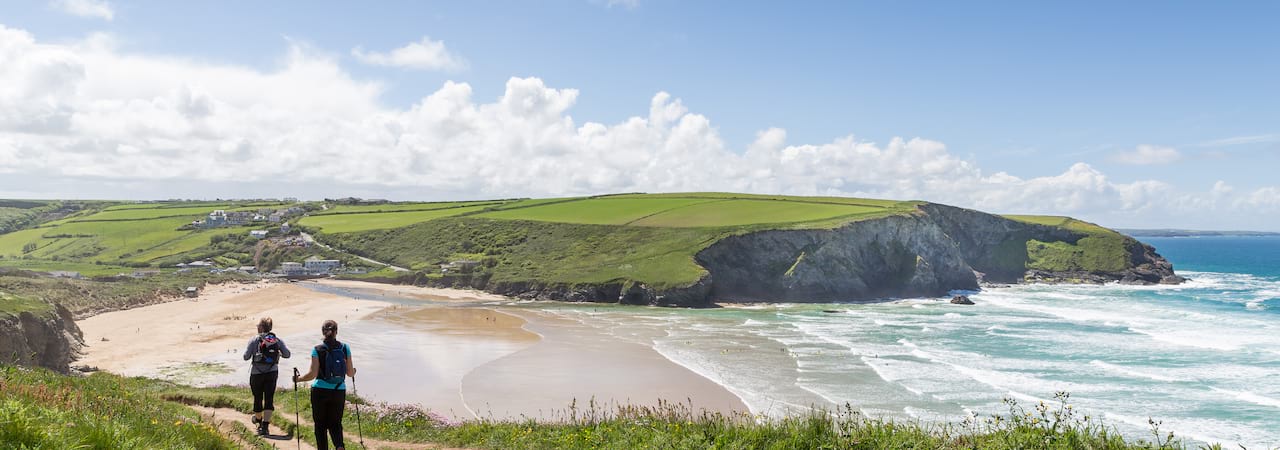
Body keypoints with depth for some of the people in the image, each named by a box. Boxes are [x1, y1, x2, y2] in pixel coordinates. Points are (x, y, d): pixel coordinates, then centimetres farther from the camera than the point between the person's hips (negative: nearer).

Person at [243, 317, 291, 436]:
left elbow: (246, 357, -8)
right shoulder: (277, 340, 1)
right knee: (269, 399, 1)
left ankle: (258, 419, 38)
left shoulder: (254, 340, -6)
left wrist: (253, 352, 13)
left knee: (257, 398, 17)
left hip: (257, 373, -1)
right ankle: (265, 425, -9)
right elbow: (287, 354, -2)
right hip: (272, 373, 1)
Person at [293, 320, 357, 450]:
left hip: (320, 391, -2)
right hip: (339, 392, 2)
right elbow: (350, 373, 3)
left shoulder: (317, 350, -7)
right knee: (335, 423, 14)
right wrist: (354, 371, 26)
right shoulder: (345, 348, -1)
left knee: (320, 424, 14)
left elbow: (313, 374, -11)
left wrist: (298, 379, 7)